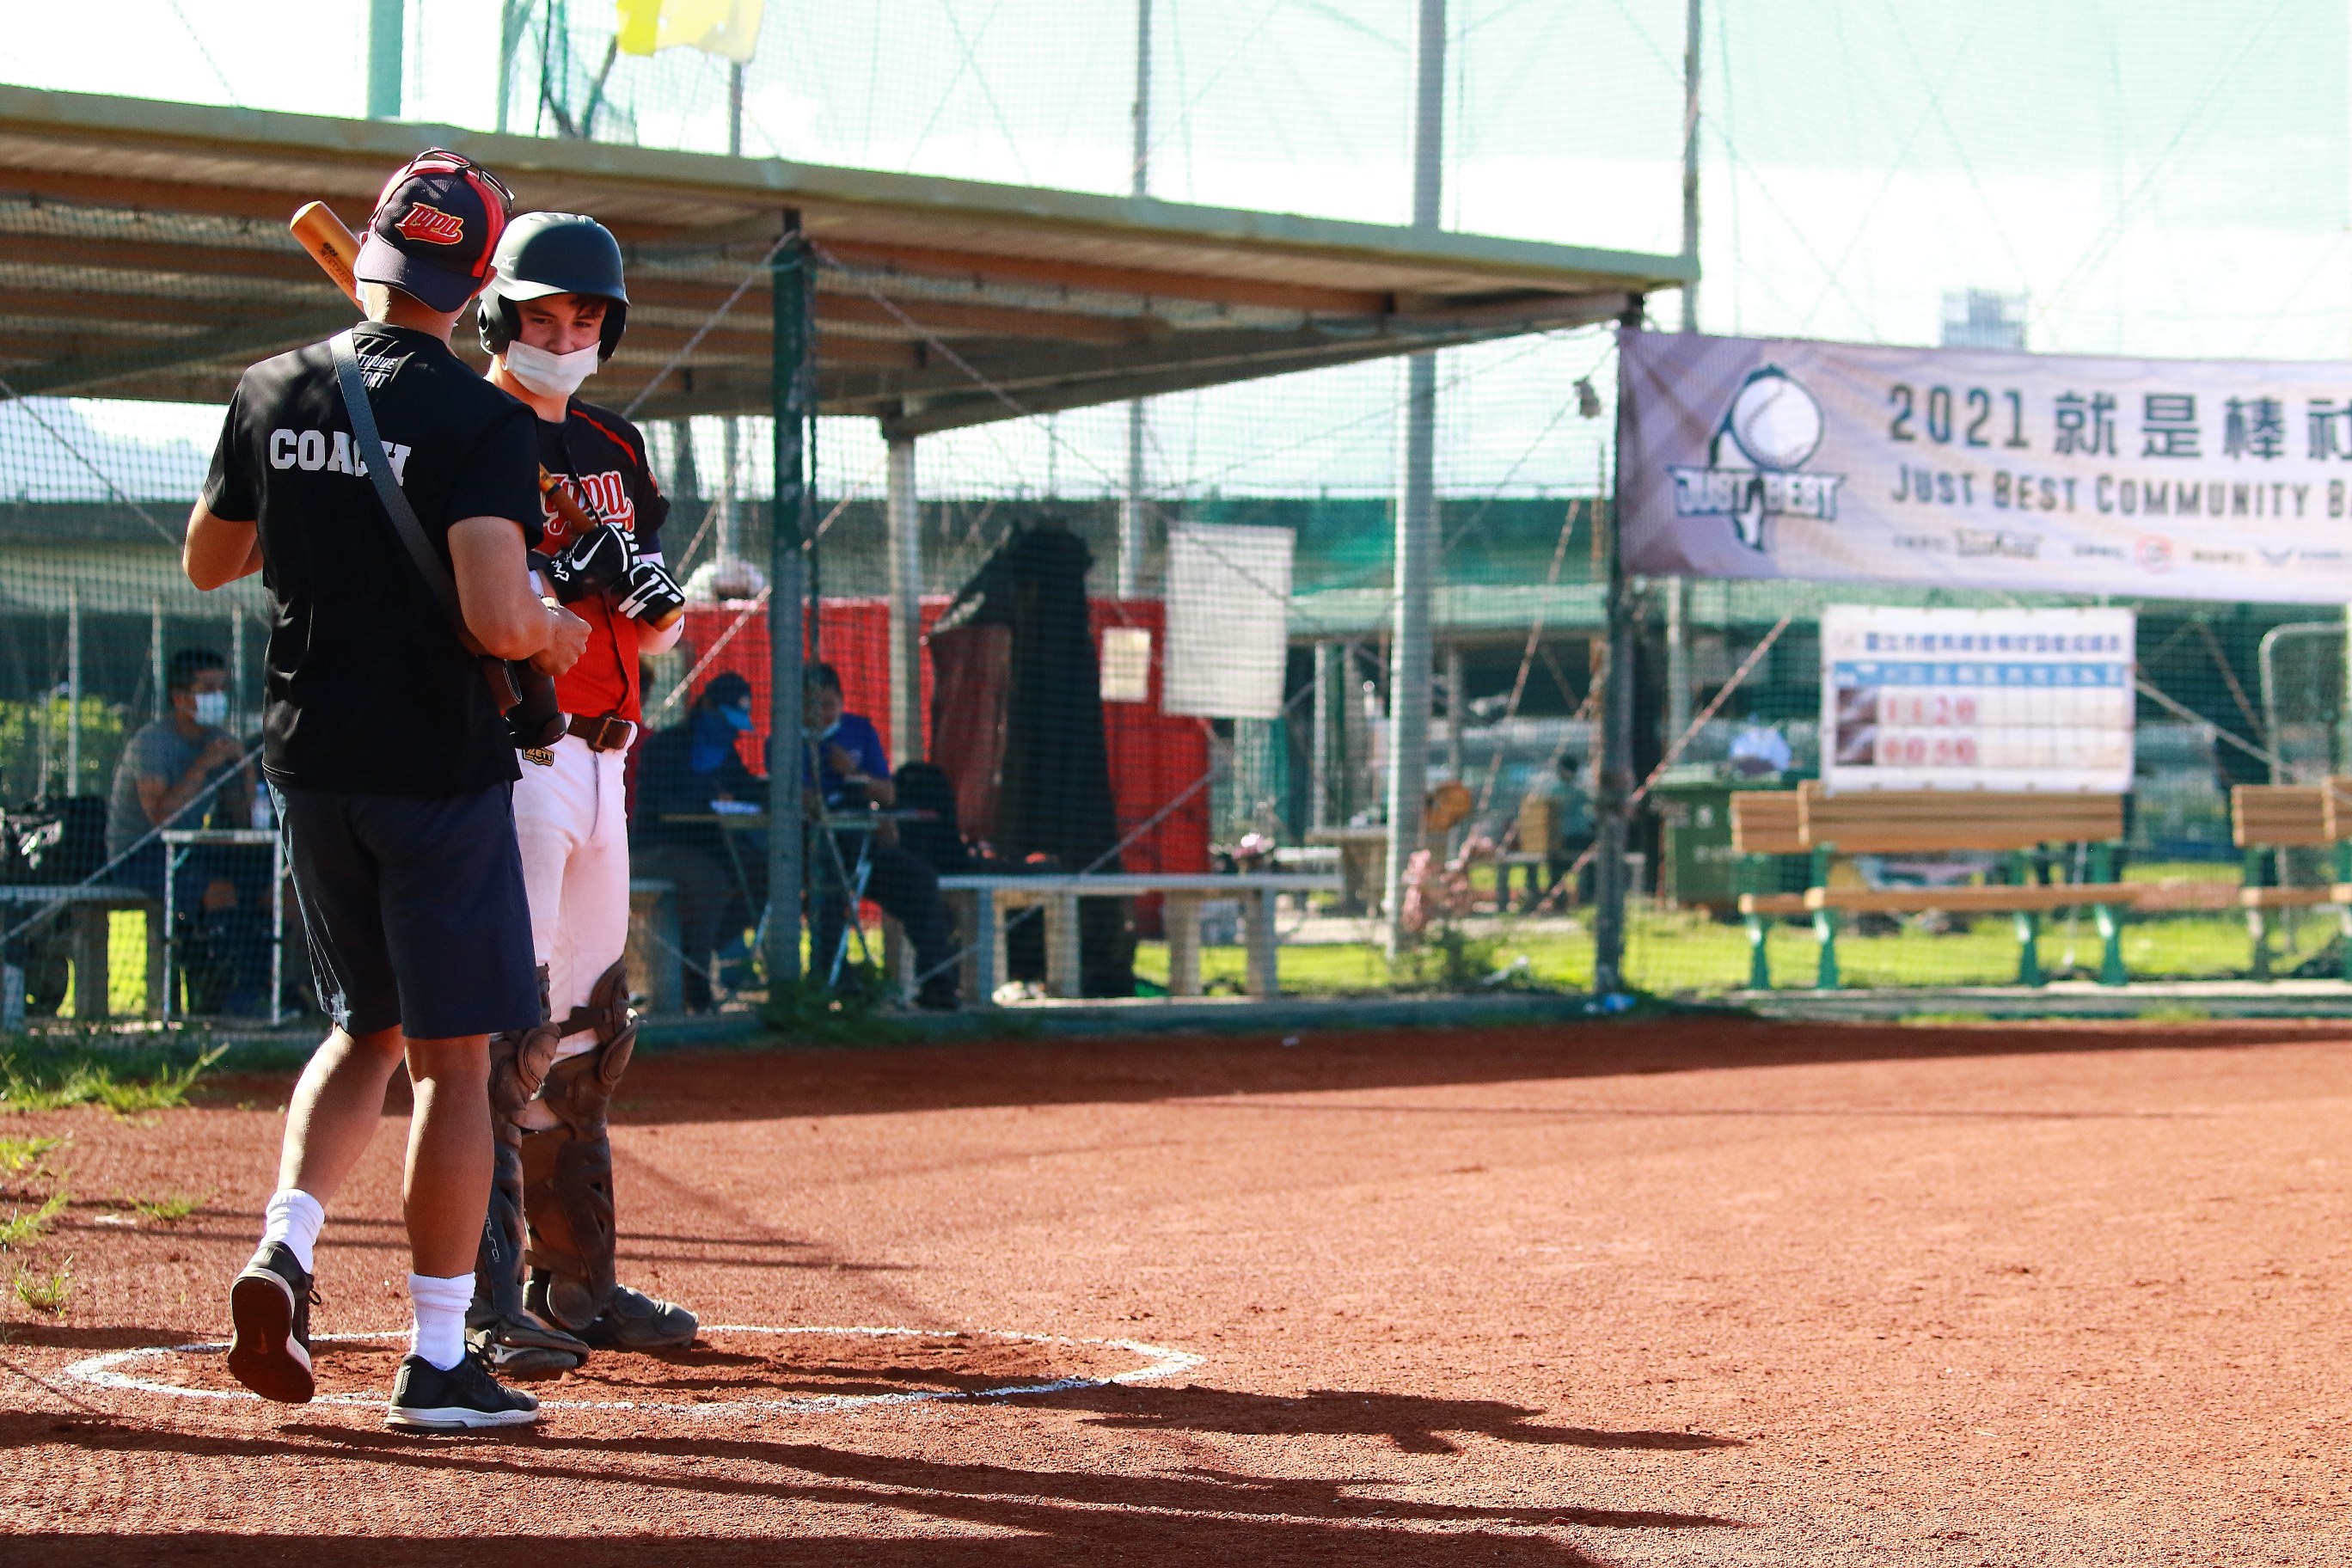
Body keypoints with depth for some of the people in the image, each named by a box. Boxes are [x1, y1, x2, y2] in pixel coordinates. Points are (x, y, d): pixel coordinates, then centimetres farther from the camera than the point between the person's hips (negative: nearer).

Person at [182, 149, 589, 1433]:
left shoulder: (272, 396, 2)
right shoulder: (481, 421, -15)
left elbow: (207, 561, 15)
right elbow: (497, 618, -24)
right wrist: (559, 636, -3)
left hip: (308, 767, 5)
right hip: (438, 772, -5)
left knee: (368, 1026, 21)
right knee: (452, 1056, 3)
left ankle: (285, 1243, -1)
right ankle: (438, 1362, 3)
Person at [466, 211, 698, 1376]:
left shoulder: (614, 448, 16)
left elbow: (656, 633, 15)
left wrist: (656, 594, -7)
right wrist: (555, 578, -24)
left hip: (599, 757, 8)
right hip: (506, 754, -8)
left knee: (586, 1032, 13)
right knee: (506, 1029, -12)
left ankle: (576, 1282, 21)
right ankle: (488, 1307, -13)